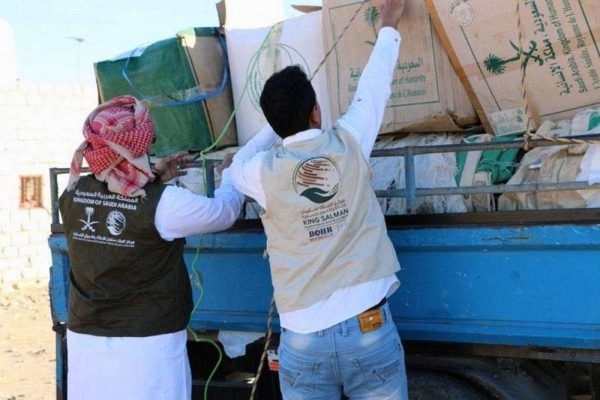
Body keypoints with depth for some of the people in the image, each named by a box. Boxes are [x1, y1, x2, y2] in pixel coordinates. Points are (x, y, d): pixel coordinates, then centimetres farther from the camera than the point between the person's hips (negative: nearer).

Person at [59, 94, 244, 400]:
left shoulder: (73, 194, -3)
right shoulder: (163, 204, -17)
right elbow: (225, 212, 0)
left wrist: (152, 178, 20)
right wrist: (230, 173, 19)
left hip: (85, 337, 5)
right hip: (149, 342, -5)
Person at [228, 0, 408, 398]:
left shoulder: (262, 173, -3)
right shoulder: (349, 145, -2)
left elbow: (237, 165, 23)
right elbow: (374, 86, 15)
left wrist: (280, 119, 27)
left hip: (303, 339, 0)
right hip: (369, 327, 0)